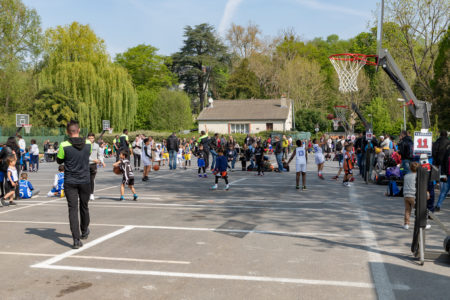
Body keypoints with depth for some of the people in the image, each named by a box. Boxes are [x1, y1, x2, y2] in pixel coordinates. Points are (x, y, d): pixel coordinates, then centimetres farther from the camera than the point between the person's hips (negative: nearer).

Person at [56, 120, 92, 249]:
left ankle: (76, 239, -7)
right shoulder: (88, 144, -6)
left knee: (73, 209, 0)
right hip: (85, 181, 2)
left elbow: (59, 161, 2)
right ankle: (84, 231, 40)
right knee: (84, 207, 19)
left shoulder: (64, 145, -14)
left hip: (70, 182, -2)